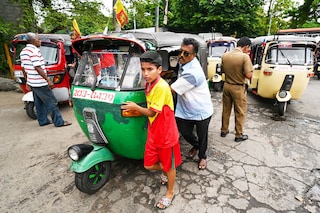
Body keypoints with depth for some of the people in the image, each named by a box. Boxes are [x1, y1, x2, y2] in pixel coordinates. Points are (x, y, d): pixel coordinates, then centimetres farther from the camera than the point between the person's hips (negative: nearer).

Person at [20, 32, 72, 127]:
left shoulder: (23, 51, 15)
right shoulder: (34, 50, -15)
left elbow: (23, 68, 18)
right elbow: (37, 68, -22)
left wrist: (27, 81, 23)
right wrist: (48, 80, -20)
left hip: (31, 83, 10)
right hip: (40, 83, -10)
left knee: (39, 103, 17)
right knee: (52, 102, -4)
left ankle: (43, 121, 26)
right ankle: (59, 122, 1)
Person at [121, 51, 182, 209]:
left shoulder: (161, 87, -26)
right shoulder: (149, 84, 1)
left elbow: (151, 112, -20)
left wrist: (135, 107, -6)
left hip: (167, 134, -7)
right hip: (153, 133, 7)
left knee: (169, 166, 16)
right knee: (149, 165, 18)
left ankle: (170, 193, 41)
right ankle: (165, 172, 49)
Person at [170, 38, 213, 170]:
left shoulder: (192, 73, -33)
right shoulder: (184, 63, -4)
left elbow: (171, 90, -29)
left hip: (201, 111, -7)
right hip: (186, 110, 7)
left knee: (202, 137, 16)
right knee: (185, 132, 18)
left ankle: (202, 157, 44)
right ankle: (196, 145, 52)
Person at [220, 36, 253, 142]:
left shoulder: (225, 55, -1)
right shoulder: (245, 57, -18)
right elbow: (248, 75, -20)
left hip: (227, 85, 5)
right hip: (238, 88, -5)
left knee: (226, 110, 18)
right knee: (240, 112, 10)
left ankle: (224, 131, 32)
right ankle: (239, 135, 22)